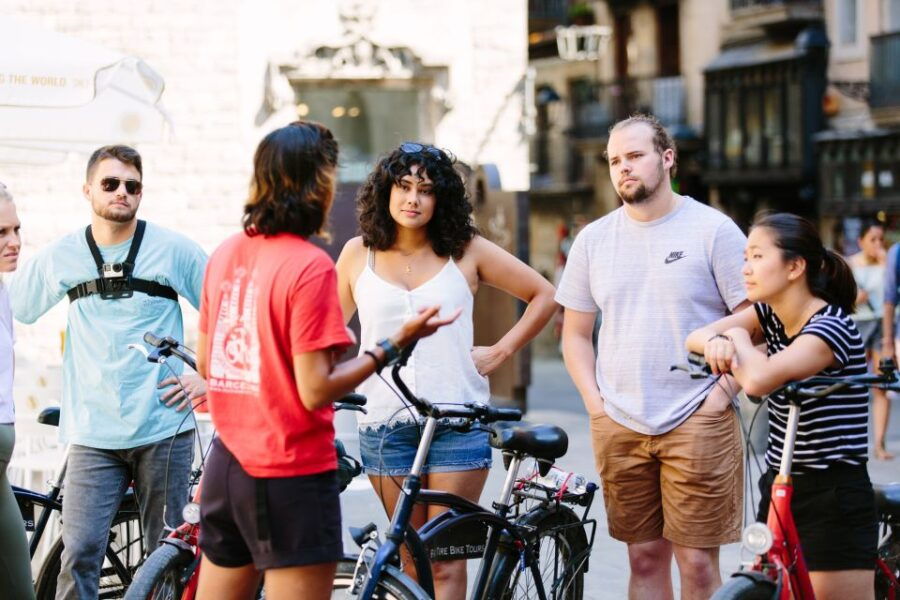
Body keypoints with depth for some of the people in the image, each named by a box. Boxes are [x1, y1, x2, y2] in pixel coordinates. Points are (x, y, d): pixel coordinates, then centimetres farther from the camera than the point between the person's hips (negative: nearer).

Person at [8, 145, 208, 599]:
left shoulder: (174, 250, 1)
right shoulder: (60, 256, 5)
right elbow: (15, 309, 18)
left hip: (163, 429, -1)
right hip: (93, 435, 1)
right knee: (79, 554, -8)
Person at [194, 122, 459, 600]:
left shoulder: (226, 253, 6)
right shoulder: (310, 265, -16)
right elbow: (315, 390, -18)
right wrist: (396, 343, -13)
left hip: (226, 465, 8)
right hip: (291, 474, -8)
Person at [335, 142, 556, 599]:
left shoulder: (466, 251, 4)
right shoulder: (358, 254, 7)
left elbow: (544, 295, 11)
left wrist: (502, 351, 4)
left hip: (457, 420, -1)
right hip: (385, 422, 2)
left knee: (445, 563, -5)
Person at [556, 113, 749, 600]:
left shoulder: (714, 231, -3)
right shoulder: (593, 239, 10)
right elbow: (575, 333, 17)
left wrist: (720, 394, -9)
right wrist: (595, 403, 4)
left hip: (697, 425, -4)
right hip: (618, 428, 4)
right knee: (644, 559, 8)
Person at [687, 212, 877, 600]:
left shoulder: (831, 327, -19)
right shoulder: (770, 315, 7)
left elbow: (758, 380, -32)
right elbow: (695, 337, 1)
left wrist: (738, 339, -11)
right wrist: (716, 343, -22)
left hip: (835, 500, -8)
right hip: (779, 491, 8)